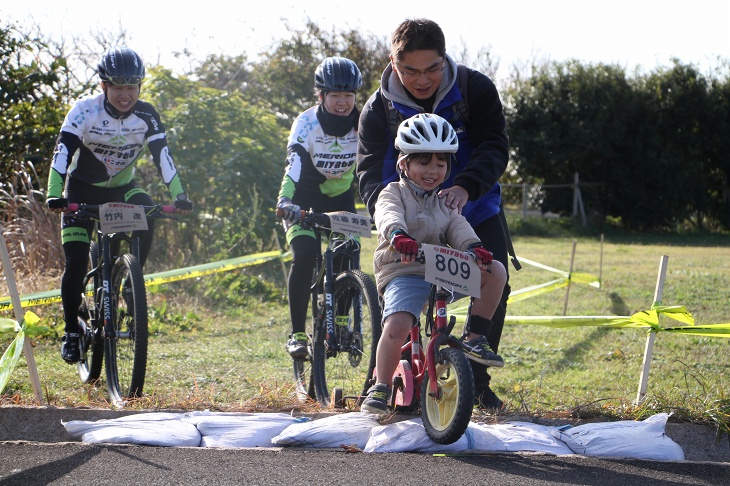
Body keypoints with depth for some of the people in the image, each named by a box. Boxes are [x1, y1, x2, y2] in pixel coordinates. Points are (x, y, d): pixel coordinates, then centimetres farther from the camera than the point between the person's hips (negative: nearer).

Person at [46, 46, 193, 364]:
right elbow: (63, 153, -32)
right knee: (76, 263, -12)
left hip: (121, 188, 2)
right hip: (82, 190, -2)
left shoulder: (146, 115, -16)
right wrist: (54, 196, -47)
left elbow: (162, 155, -21)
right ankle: (71, 331, 6)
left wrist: (179, 196, -36)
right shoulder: (85, 111, -23)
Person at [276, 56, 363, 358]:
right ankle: (297, 333, -13)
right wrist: (285, 200, -58)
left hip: (340, 197, 3)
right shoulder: (307, 124, -26)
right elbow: (293, 165, -41)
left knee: (350, 261, -12)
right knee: (304, 256, -23)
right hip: (304, 199, -3)